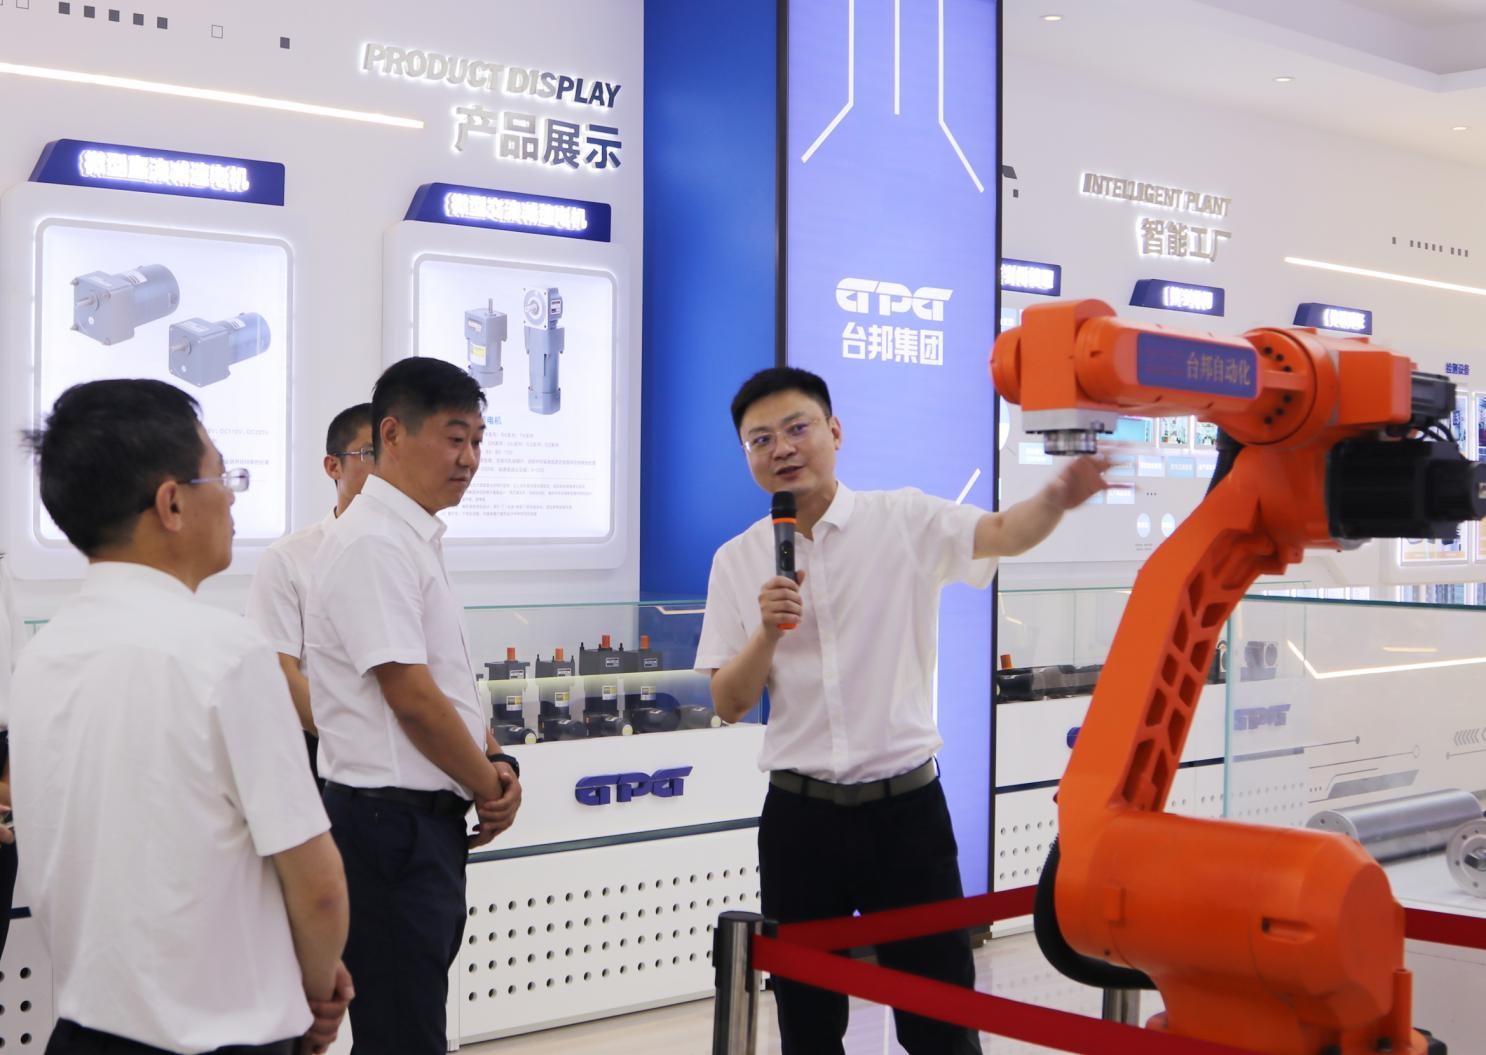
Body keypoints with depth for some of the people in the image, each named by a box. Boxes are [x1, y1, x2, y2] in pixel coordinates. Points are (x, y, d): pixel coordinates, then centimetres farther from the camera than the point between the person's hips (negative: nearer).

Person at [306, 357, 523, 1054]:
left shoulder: (416, 539, 13)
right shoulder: (374, 543, -17)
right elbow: (411, 697, -21)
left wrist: (493, 764, 3)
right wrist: (488, 786, -7)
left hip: (425, 820, 10)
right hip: (392, 820, -10)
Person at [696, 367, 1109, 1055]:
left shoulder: (904, 520, -3)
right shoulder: (737, 561, 3)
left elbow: (1001, 534, -22)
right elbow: (729, 705, 2)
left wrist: (1057, 498, -43)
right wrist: (768, 631, -16)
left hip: (906, 807, -2)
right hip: (799, 818, 2)